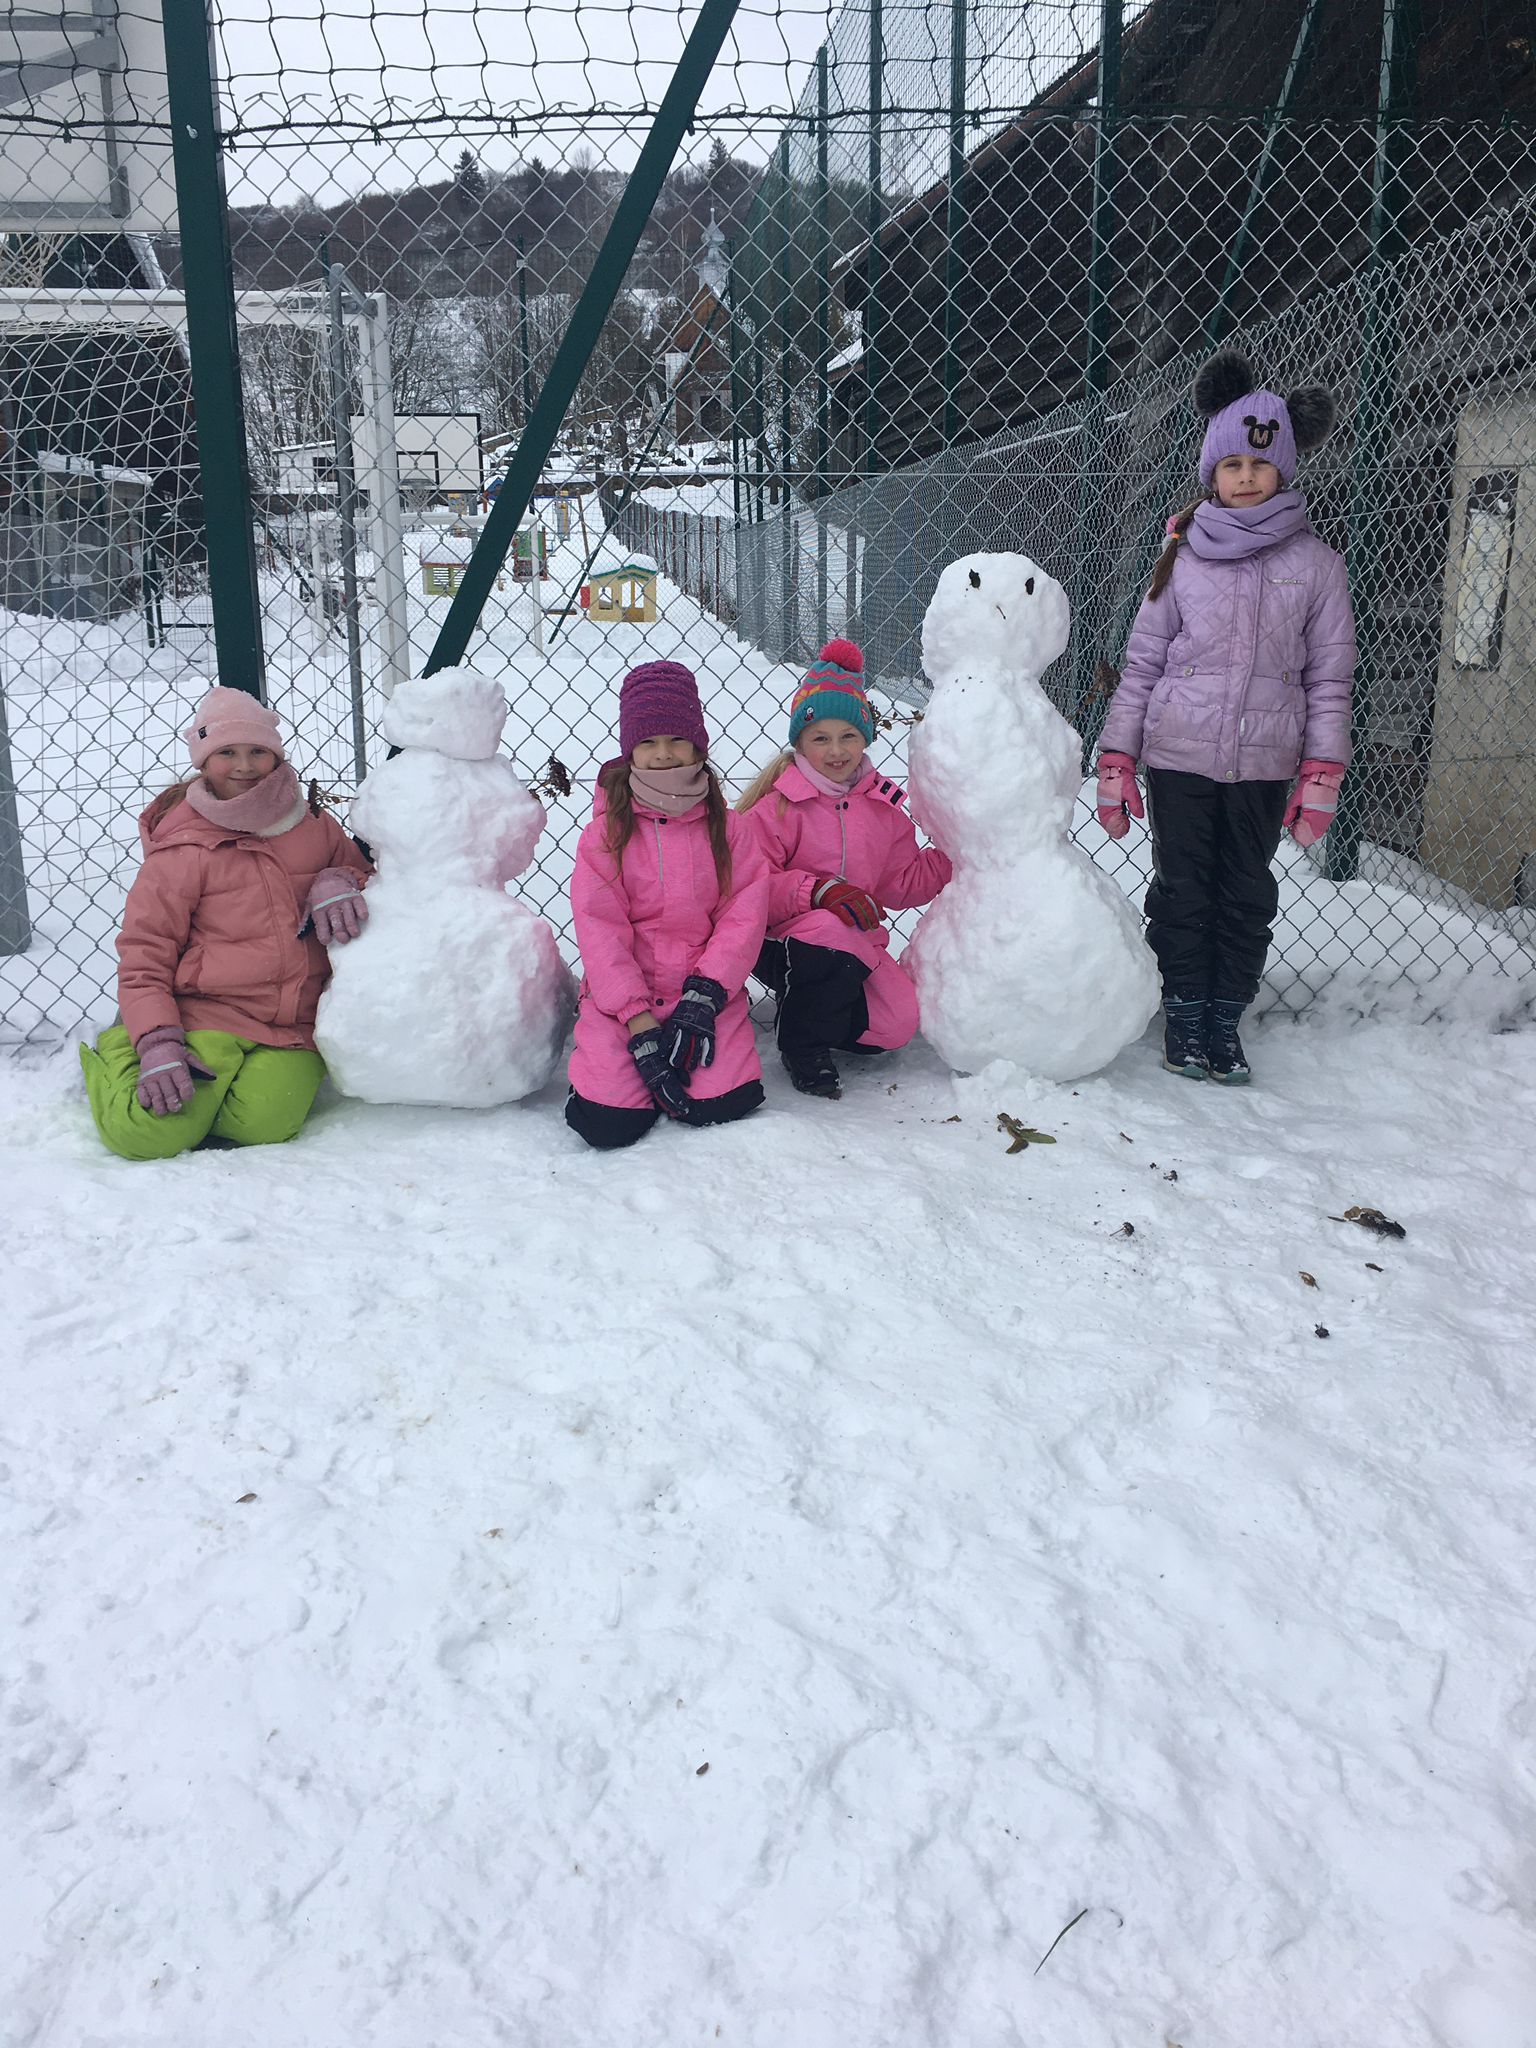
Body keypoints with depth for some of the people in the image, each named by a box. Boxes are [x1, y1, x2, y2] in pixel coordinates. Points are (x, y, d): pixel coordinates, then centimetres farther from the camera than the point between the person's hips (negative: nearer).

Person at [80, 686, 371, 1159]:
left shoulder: (314, 827, 9)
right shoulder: (181, 851, -2)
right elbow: (143, 960, -2)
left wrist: (340, 882, -5)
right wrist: (158, 1045, -16)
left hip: (293, 1029, 2)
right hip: (208, 1016, -2)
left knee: (262, 1126, -27)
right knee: (147, 1136, -22)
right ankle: (116, 1054, 13)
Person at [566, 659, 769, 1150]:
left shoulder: (726, 829, 5)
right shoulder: (606, 834, 0)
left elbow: (744, 916, -3)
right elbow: (600, 932, -6)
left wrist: (703, 997, -17)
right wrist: (640, 1025, -17)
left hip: (705, 990, 1)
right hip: (622, 993, -1)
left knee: (722, 1105, -22)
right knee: (608, 1123, -19)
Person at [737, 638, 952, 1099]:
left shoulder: (883, 803, 8)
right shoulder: (779, 803, -10)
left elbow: (900, 883, 13)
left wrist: (951, 855, 0)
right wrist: (819, 893, -28)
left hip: (856, 946, 5)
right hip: (782, 943, -5)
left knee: (898, 1021, -16)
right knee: (828, 931, -38)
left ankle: (825, 1014, 17)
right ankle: (804, 1048, -12)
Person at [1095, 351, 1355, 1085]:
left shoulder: (1315, 564, 2)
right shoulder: (1183, 558, 2)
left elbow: (1329, 676, 3)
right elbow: (1141, 664, 3)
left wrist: (1321, 776, -3)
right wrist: (1115, 762, -2)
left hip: (1264, 764, 1)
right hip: (1178, 755, 0)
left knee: (1247, 895, 8)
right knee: (1182, 889, 6)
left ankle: (1225, 1021, 19)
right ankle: (1184, 1016, 18)